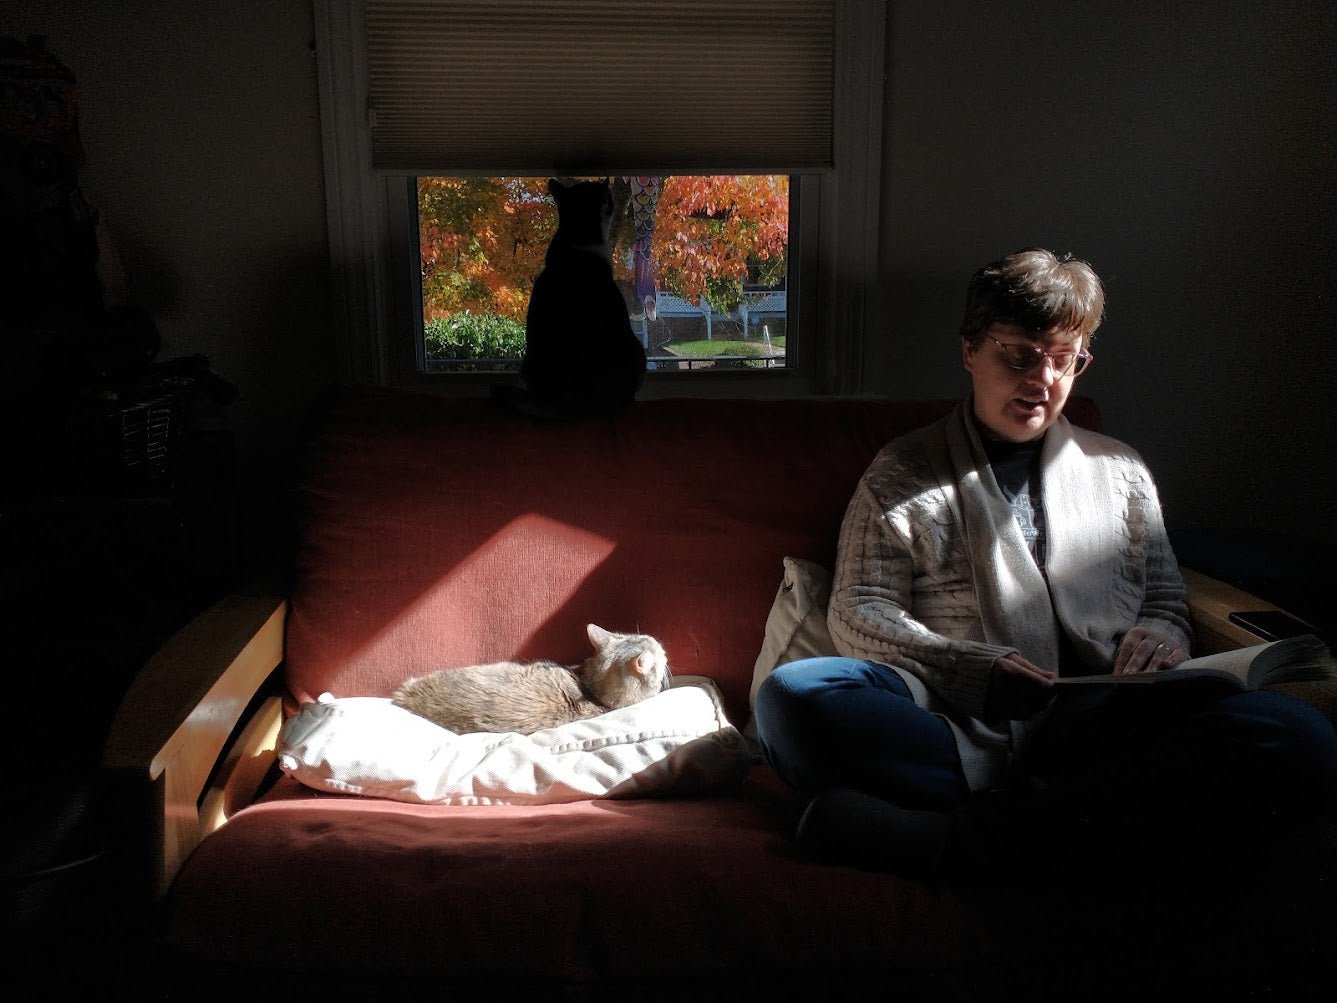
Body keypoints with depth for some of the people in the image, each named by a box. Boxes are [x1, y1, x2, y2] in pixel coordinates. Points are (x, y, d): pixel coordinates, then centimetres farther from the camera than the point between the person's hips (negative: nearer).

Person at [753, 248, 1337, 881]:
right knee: (794, 695, -33)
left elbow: (1166, 602, 28)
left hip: (1098, 727, 3)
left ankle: (975, 829, -36)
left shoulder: (1120, 470, 27)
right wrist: (974, 669, -12)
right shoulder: (903, 472, 17)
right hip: (955, 726, -2)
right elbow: (858, 610, 7)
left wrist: (1159, 635, 1)